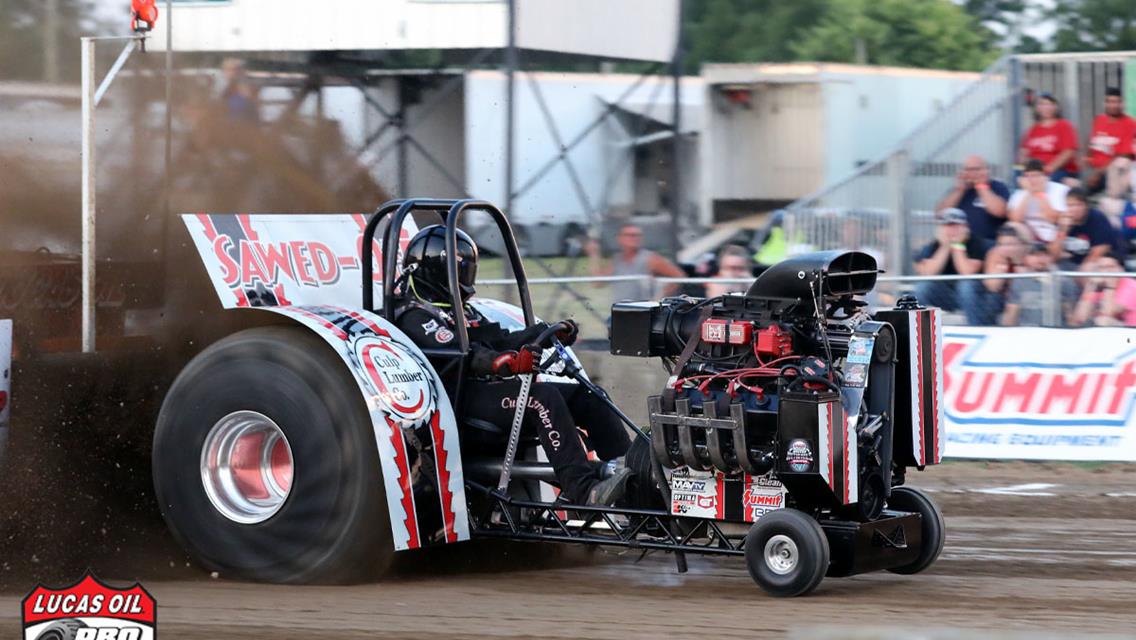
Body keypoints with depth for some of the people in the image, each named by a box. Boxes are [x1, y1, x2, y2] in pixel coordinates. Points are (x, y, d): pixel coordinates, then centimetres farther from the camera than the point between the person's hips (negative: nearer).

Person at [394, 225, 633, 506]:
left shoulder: (461, 309, 28)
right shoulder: (415, 316, -5)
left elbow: (499, 340, 23)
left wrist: (550, 333, 9)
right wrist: (506, 362, -38)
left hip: (492, 387, 10)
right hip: (464, 400, -10)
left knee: (584, 396, -2)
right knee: (543, 398, -32)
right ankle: (583, 490, -42)